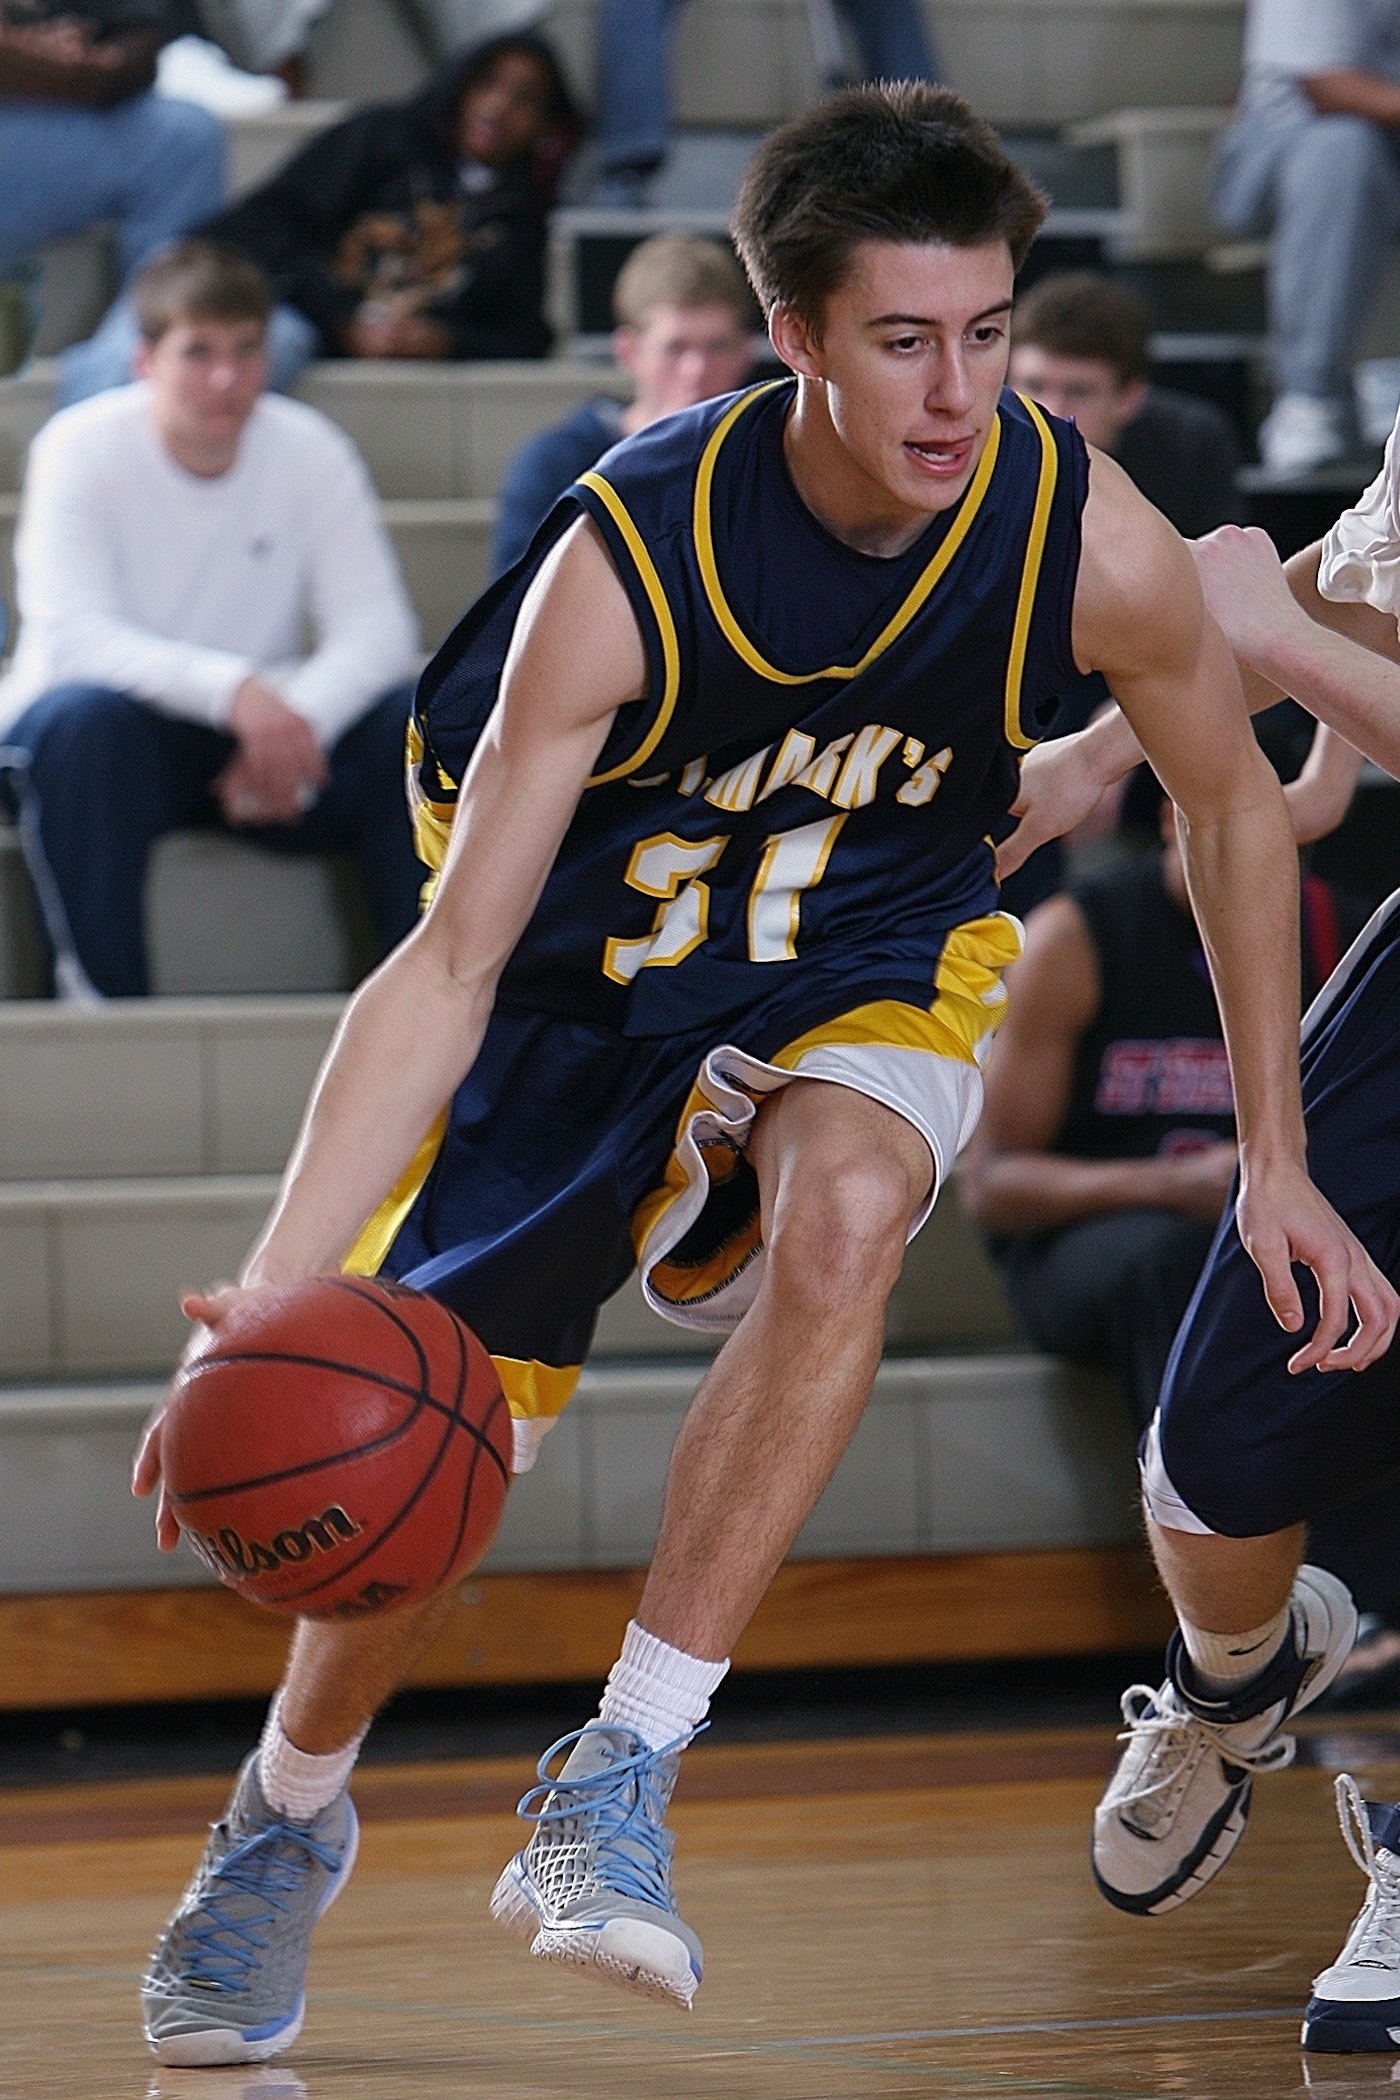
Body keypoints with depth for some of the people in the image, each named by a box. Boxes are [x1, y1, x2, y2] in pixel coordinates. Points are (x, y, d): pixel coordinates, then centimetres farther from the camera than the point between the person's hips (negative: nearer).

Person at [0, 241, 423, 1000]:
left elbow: (378, 631, -13)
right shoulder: (81, 449, -14)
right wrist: (232, 689, -42)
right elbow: (71, 636, -27)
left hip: (257, 738, 3)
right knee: (85, 717, -37)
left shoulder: (310, 452, -5)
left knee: (414, 727, -21)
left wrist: (297, 722, -34)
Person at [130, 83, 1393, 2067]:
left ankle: (618, 1786, -26)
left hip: (870, 958, 1)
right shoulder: (626, 561, -31)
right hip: (587, 963, -1)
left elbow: (1235, 807, -3)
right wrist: (273, 1292, -39)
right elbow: (453, 963, -29)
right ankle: (288, 1813, 33)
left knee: (846, 1209, -34)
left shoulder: (1088, 540, -25)